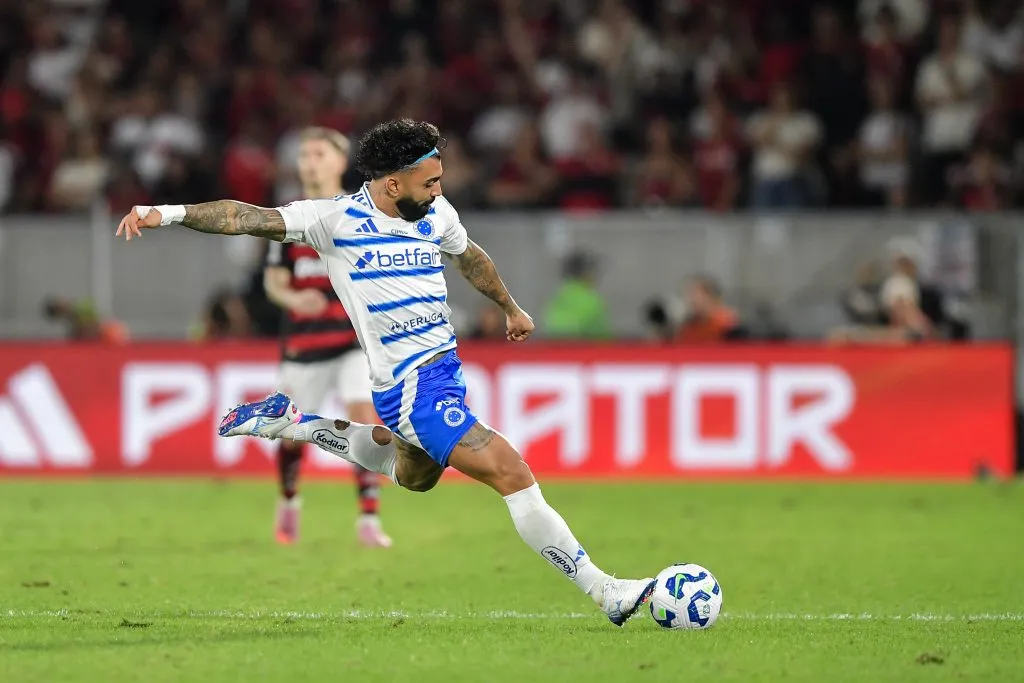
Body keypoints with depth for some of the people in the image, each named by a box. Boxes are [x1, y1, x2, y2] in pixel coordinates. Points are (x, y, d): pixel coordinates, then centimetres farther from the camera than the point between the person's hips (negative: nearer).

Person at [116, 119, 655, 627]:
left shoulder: (435, 214, 3)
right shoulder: (337, 219, -15)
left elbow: (468, 256, 24)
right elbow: (249, 218, -19)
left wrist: (510, 308, 38)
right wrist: (169, 213, -30)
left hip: (444, 367, 9)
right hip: (413, 388, -9)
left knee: (413, 476, 34)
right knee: (512, 473, -16)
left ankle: (296, 424, 40)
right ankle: (606, 593, -13)